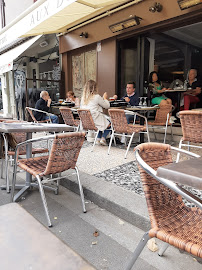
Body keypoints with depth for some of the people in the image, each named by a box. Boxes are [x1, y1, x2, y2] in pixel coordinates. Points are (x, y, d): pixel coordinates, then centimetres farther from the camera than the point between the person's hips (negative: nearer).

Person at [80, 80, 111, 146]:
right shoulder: (96, 97, -12)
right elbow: (107, 106, -4)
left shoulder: (83, 98, 7)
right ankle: (103, 138, 4)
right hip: (95, 120, -7)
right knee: (110, 123, 16)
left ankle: (98, 139, 20)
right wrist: (105, 98, 17)